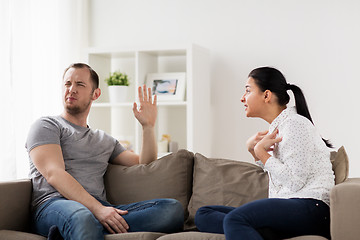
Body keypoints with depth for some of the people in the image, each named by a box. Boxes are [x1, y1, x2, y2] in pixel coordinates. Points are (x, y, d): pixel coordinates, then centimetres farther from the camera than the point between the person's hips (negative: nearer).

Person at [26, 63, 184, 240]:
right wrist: (97, 208, -18)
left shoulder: (105, 140, 32)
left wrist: (148, 126, 17)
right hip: (53, 206, -7)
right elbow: (53, 174, -5)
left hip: (102, 209, 7)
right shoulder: (46, 126, 12)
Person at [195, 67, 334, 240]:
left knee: (234, 219, -35)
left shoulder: (296, 124, -8)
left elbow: (294, 182, -16)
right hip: (284, 208, 10)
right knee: (203, 215, -2)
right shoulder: (276, 127, 20)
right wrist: (253, 150, 12)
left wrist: (261, 151, -7)